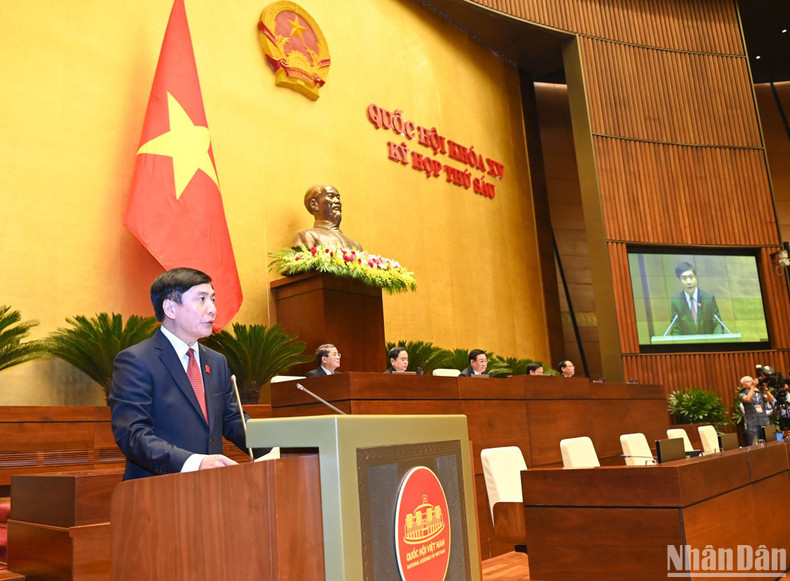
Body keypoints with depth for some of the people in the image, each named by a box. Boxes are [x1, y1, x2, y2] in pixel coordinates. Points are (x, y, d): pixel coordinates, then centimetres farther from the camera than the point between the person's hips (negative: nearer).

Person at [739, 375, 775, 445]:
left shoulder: (760, 393, 13)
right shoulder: (742, 394, 2)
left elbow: (771, 400, 1)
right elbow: (748, 399, -20)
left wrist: (765, 389, -9)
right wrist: (753, 387, -15)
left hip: (765, 423, 4)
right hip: (752, 425, -4)